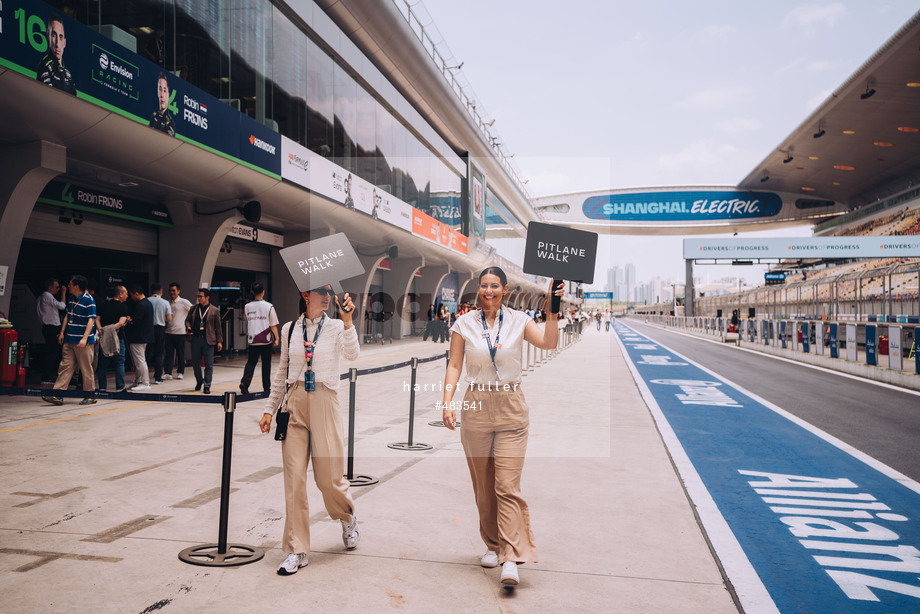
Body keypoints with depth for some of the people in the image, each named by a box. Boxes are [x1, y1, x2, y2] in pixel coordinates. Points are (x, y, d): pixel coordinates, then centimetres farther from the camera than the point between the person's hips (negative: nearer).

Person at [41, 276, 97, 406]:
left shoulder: (88, 300, -11)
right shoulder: (72, 298, 13)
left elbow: (91, 320, -15)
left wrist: (84, 338, -22)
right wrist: (62, 332, 19)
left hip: (83, 341, -8)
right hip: (69, 339, 8)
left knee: (86, 368, 0)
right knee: (65, 366, 5)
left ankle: (90, 395, 10)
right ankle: (58, 396, 5)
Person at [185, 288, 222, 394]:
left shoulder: (214, 311, 2)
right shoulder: (193, 309, 11)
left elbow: (218, 327, 4)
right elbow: (187, 320, 21)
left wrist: (219, 341, 0)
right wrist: (188, 327, -2)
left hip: (208, 340, -3)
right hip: (195, 339, 3)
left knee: (209, 364, -3)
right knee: (195, 363, 9)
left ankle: (207, 386, 3)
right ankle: (199, 381, 31)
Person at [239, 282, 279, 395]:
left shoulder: (247, 307, -1)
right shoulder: (269, 306, -8)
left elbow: (247, 322, 12)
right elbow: (273, 325, -6)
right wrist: (277, 338, 0)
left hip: (253, 340, 2)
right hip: (266, 340, -2)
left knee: (251, 362, 9)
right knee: (266, 363, 9)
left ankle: (244, 382, -11)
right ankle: (266, 386, 16)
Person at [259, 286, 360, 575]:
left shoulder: (336, 327, 1)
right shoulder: (289, 329, 9)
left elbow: (352, 355, -18)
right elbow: (282, 372, 15)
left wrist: (347, 321, -30)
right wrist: (269, 409, 13)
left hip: (324, 402, -2)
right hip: (295, 403, 2)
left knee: (328, 477, 0)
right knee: (294, 478, 0)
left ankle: (348, 518, 34)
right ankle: (297, 550, 11)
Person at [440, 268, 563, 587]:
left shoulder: (518, 320, 2)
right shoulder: (464, 324, 4)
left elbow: (548, 343, -12)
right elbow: (454, 365, 2)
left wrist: (551, 309, -20)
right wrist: (447, 402, -8)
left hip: (510, 409, -1)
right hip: (476, 408, 2)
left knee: (508, 485, -9)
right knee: (483, 485, 10)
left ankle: (511, 559, -8)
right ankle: (493, 545, 27)